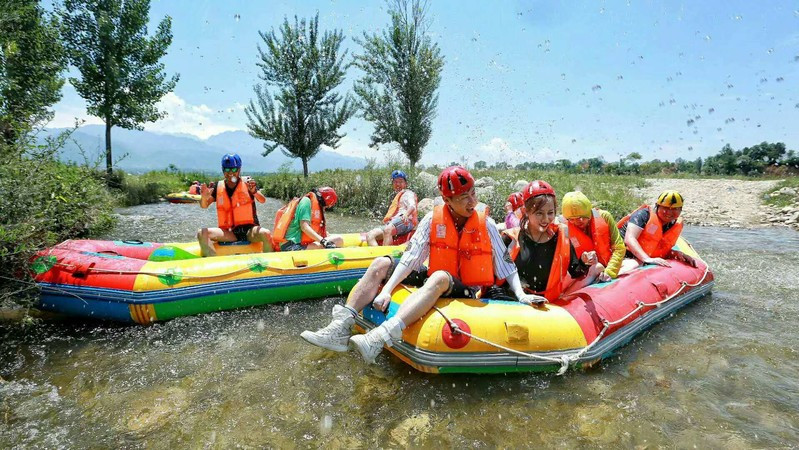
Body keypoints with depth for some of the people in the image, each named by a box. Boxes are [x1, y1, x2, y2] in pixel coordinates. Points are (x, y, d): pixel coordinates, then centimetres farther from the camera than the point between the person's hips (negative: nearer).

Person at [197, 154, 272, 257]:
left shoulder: (247, 182, 3)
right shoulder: (218, 186, 10)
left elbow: (262, 200, -10)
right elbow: (204, 206, 8)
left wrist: (254, 192, -32)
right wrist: (204, 197, -15)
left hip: (249, 230, -3)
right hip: (229, 232, 3)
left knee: (265, 234, -34)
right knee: (202, 233, -19)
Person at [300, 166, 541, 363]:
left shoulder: (485, 223, -5)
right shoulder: (433, 219, -3)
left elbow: (506, 264, 0)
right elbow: (411, 258, -10)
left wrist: (521, 295, -12)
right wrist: (386, 290, -19)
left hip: (466, 292, -3)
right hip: (432, 280, 4)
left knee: (440, 277, -38)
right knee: (381, 264, -11)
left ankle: (379, 338, -53)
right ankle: (340, 329, -22)